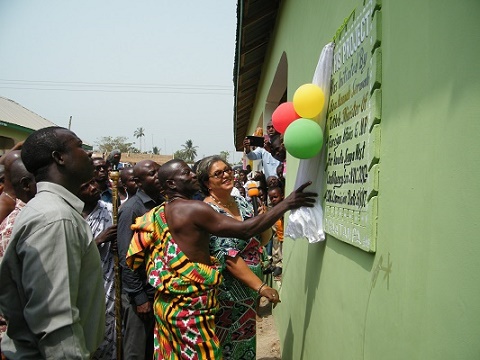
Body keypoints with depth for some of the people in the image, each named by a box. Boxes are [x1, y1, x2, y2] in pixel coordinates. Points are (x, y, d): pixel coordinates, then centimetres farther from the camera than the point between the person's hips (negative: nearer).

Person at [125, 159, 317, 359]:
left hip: (171, 302, 9)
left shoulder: (161, 212, 9)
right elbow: (245, 230, -24)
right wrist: (286, 205, -21)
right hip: (189, 305, -9)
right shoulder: (193, 209, -19)